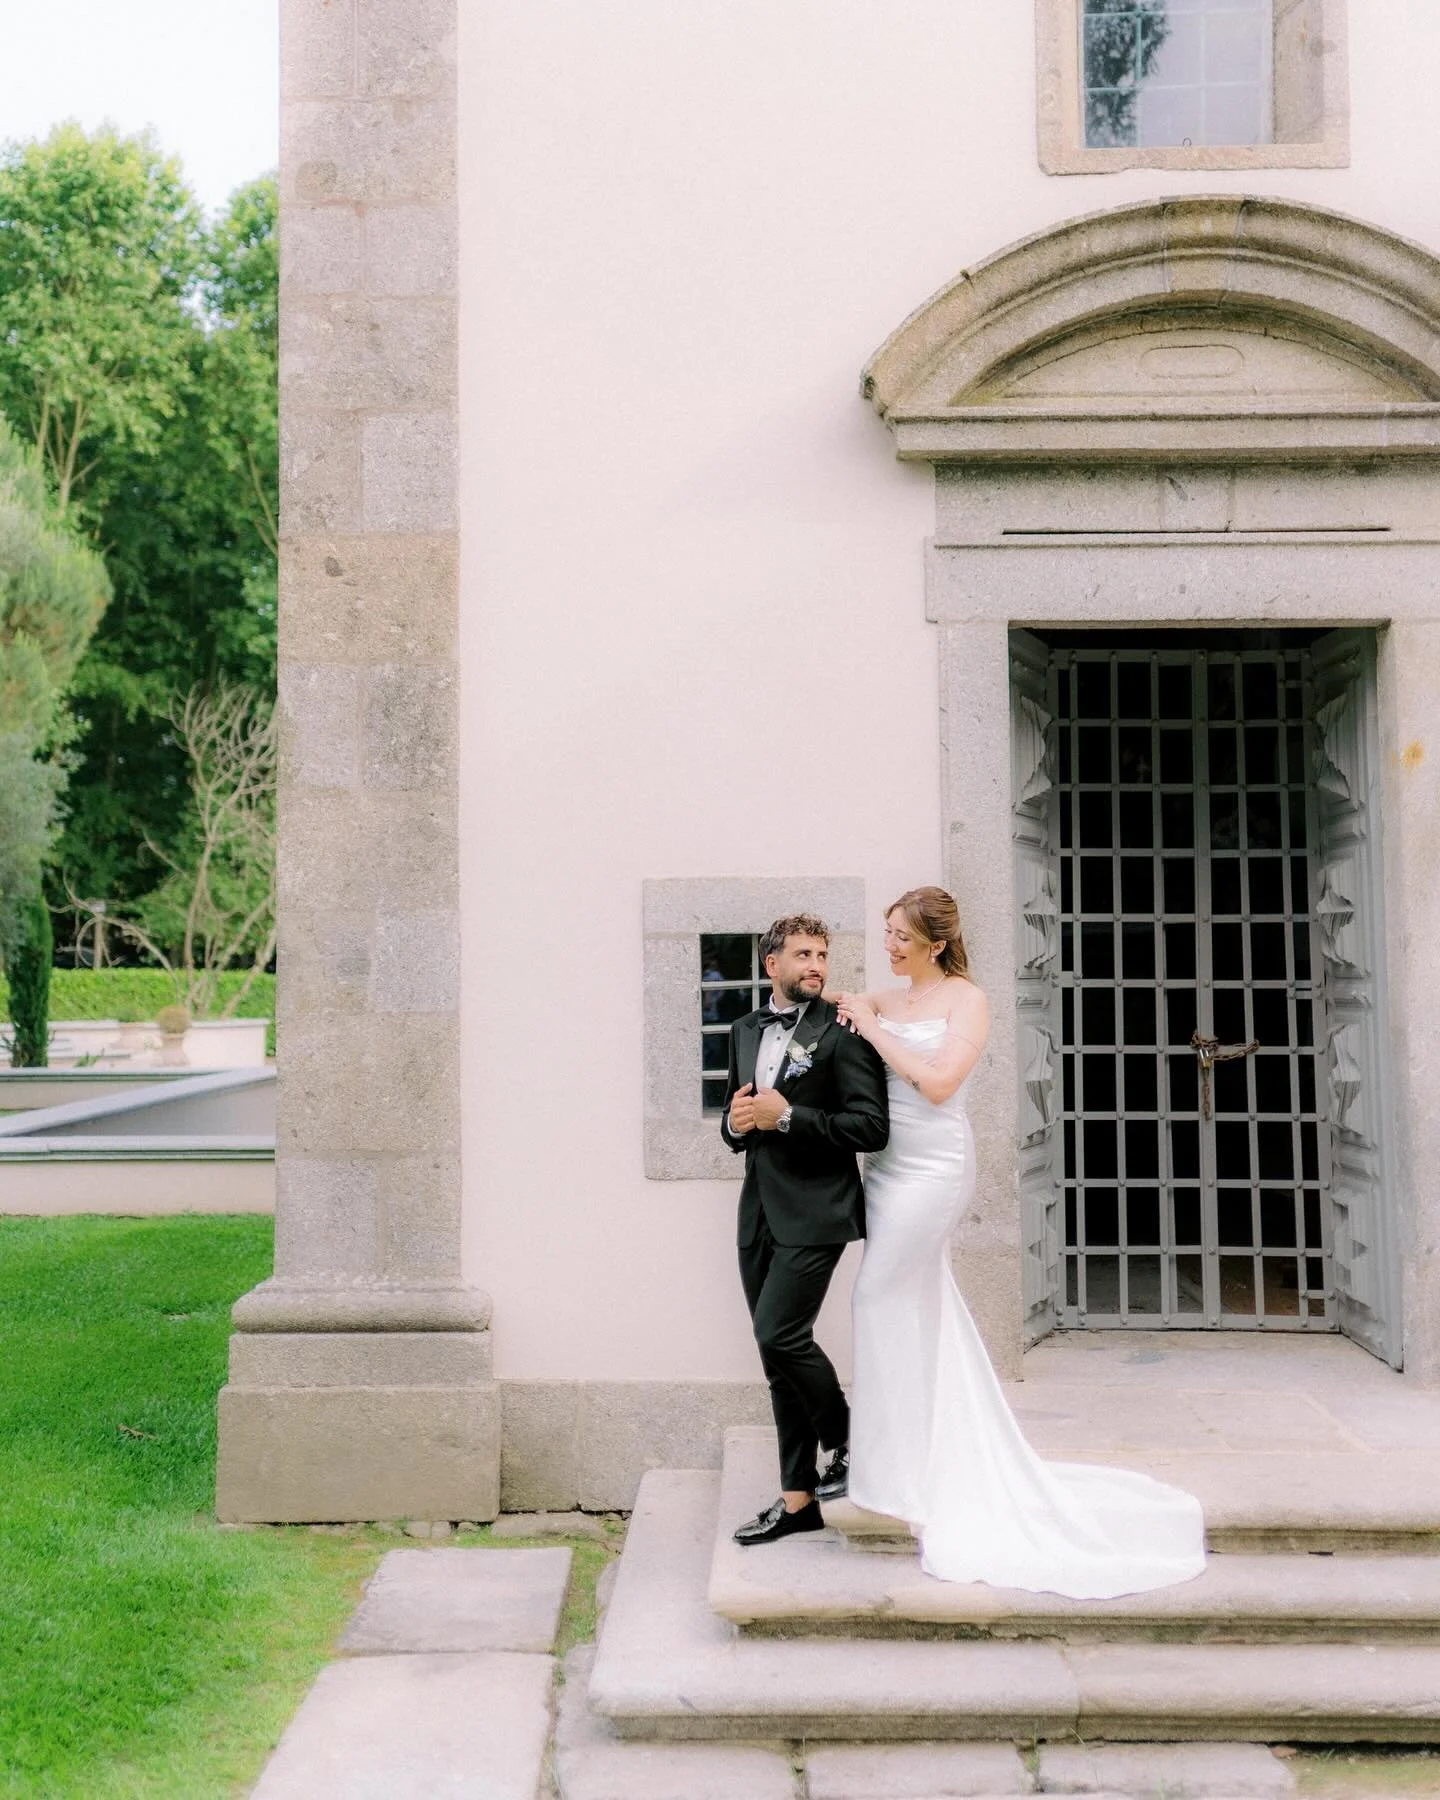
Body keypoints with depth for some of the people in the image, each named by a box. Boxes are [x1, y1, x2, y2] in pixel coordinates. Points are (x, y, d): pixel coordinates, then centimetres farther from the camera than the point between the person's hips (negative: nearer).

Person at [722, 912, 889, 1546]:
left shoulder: (842, 1030, -7)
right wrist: (737, 1123, -1)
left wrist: (788, 1117, -17)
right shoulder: (745, 1031, 14)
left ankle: (847, 1440, 10)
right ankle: (798, 1500, 17)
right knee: (778, 1352, 9)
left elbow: (873, 1127, -13)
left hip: (814, 1214, -7)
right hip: (760, 1214, 7)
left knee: (780, 1335, -16)